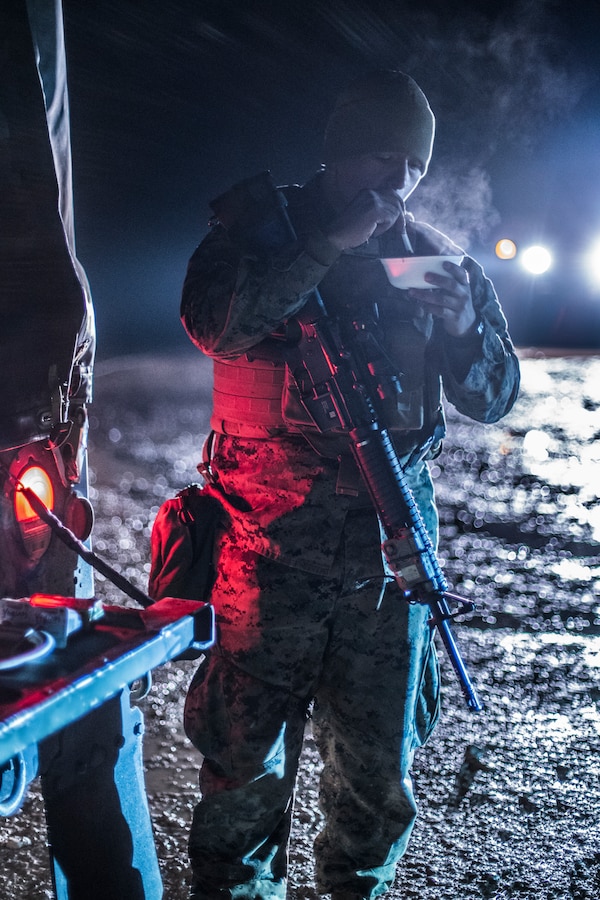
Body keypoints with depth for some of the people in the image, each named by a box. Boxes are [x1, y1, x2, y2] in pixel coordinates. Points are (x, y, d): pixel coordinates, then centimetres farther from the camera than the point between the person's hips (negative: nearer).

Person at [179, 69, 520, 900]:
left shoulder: (440, 257, 10)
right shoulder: (260, 230, 3)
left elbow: (493, 400, 11)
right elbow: (212, 323, -18)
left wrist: (464, 325, -9)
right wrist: (330, 245, -18)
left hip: (390, 546, 3)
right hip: (270, 543, -2)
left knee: (378, 767, 10)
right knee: (250, 758, 1)